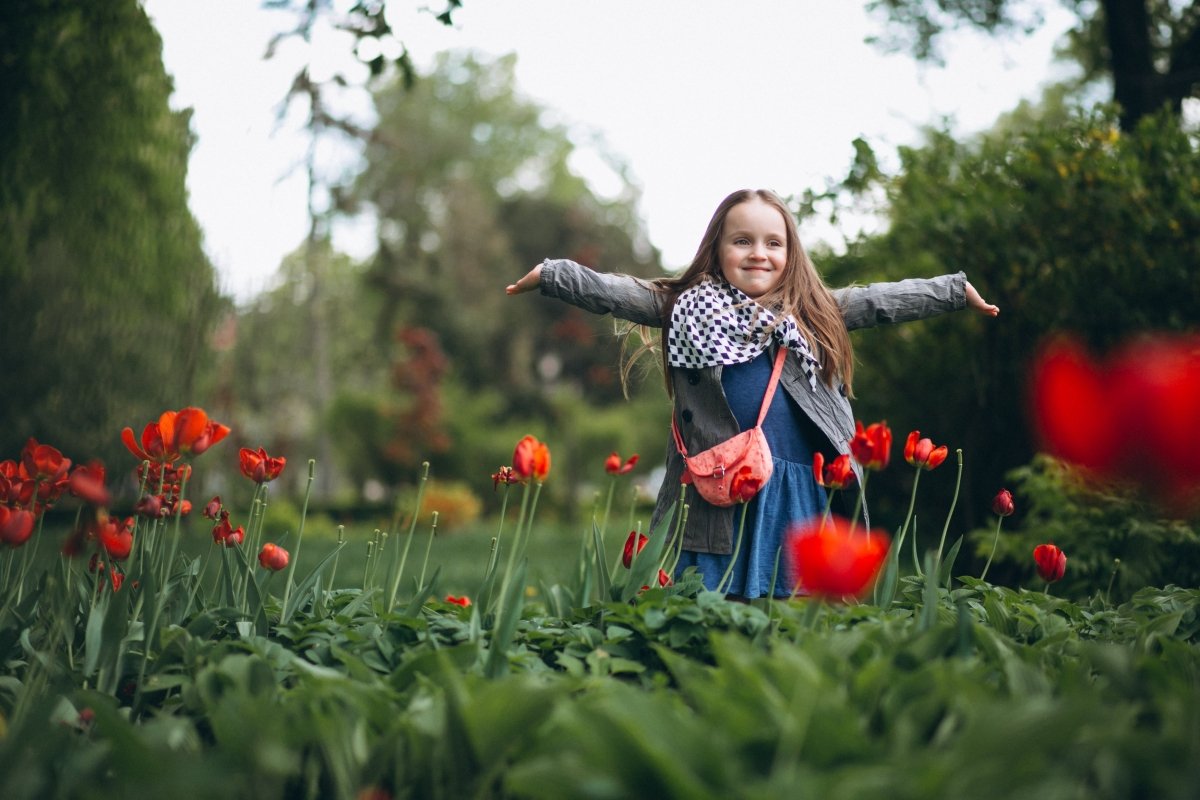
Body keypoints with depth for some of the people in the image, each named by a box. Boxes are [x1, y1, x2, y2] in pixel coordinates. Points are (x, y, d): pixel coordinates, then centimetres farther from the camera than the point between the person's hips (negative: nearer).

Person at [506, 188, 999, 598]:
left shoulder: (813, 311, 15)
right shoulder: (687, 306, 8)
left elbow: (884, 301, 19)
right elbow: (612, 293, 3)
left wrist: (955, 291, 22)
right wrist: (552, 274, -5)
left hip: (804, 490, 2)